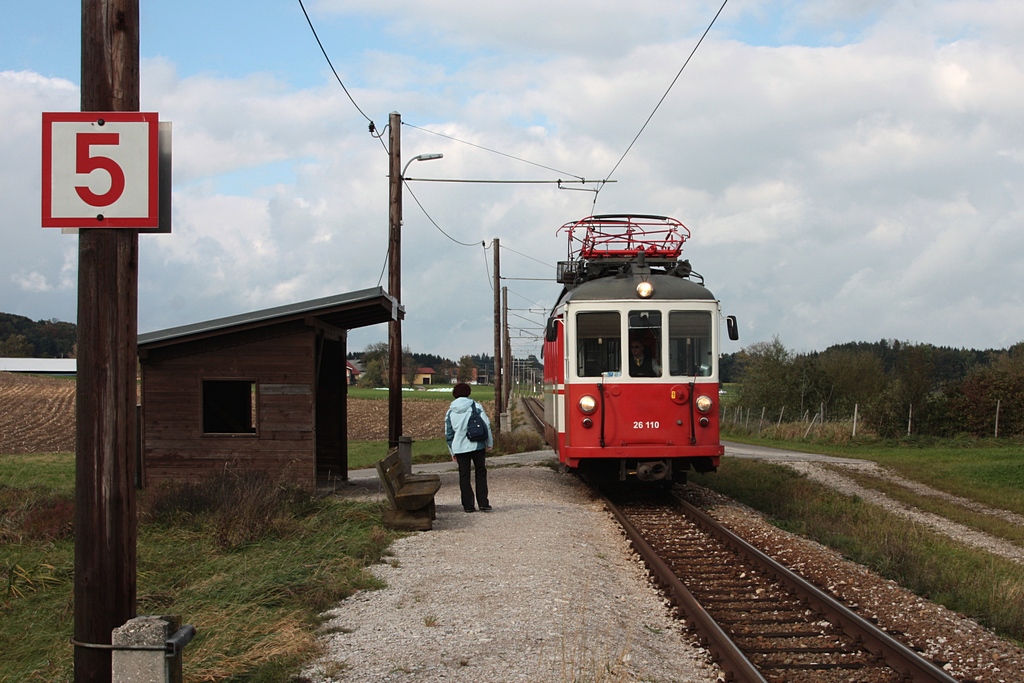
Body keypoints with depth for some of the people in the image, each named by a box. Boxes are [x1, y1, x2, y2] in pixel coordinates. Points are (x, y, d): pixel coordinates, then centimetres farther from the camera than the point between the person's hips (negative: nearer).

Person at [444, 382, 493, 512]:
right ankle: (483, 503, 4)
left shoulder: (450, 412, 6)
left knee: (464, 476, 8)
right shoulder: (476, 407, -2)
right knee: (481, 473, 9)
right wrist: (489, 443, 3)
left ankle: (468, 505, 5)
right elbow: (486, 425, -6)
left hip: (459, 448, 1)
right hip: (477, 445, -1)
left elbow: (448, 433, 10)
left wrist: (452, 451, 18)